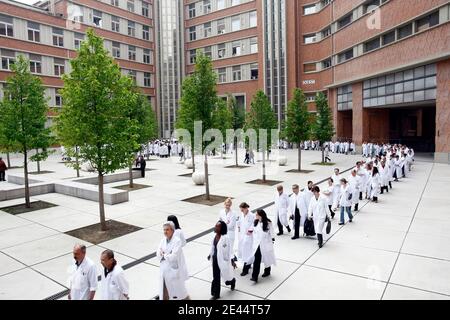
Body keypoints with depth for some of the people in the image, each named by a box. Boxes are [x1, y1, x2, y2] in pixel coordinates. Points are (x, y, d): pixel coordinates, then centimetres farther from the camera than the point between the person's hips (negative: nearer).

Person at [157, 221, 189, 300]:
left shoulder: (177, 241, -19)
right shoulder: (163, 240, 2)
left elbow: (174, 256, -24)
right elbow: (158, 254, 0)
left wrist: (164, 255, -9)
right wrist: (168, 254, -19)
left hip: (174, 270, -6)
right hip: (164, 270, 6)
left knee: (179, 290, 11)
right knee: (164, 289, 16)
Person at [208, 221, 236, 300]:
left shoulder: (225, 238, -25)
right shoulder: (215, 235, -4)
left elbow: (228, 250, -19)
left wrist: (232, 260, -17)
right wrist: (210, 254, 20)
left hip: (223, 260, -6)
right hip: (215, 259, 6)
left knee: (226, 275, 16)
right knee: (216, 277, 14)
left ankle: (232, 281, 51)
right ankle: (216, 294, 28)